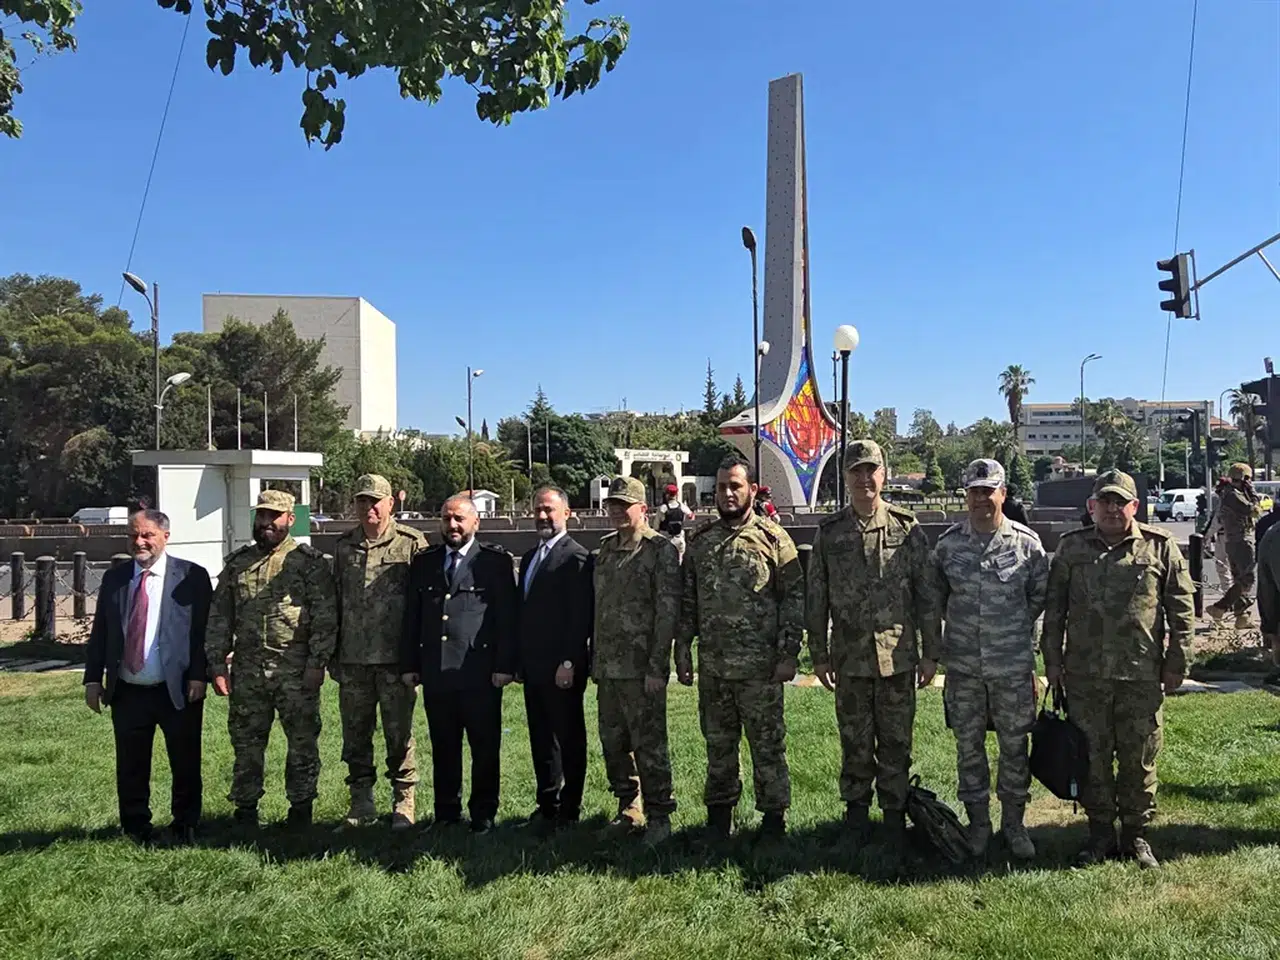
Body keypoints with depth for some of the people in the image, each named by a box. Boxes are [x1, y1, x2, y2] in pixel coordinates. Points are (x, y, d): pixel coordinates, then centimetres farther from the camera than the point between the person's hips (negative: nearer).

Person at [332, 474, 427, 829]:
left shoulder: (411, 543, -3)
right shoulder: (343, 546, 10)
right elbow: (335, 601, 15)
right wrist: (331, 653, 12)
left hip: (395, 657, -4)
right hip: (352, 660, 4)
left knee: (399, 734, 4)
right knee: (355, 734, 11)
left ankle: (403, 803, 17)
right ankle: (362, 803, 25)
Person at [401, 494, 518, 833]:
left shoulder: (496, 561, 1)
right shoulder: (423, 562, 13)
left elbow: (508, 617, -3)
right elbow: (411, 617, 14)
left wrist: (505, 665, -8)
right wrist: (409, 664, 8)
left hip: (480, 672, -4)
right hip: (435, 672, 4)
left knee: (485, 748, 4)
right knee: (443, 748, 12)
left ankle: (483, 815, 17)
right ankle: (446, 814, 24)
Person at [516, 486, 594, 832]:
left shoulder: (576, 557, -12)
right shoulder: (529, 558, 16)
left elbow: (581, 616, -17)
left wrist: (569, 662, -19)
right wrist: (519, 659, 13)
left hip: (562, 668, -8)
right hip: (534, 666, 8)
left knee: (569, 739, 4)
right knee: (541, 739, 15)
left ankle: (568, 809, 14)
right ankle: (547, 804, 26)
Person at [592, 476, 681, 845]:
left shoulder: (661, 550, -8)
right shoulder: (605, 550, 14)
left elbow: (667, 611, -12)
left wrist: (657, 666, -16)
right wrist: (594, 658, 14)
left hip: (641, 668, -7)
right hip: (607, 667, 7)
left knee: (649, 744, -1)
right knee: (613, 742, 14)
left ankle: (658, 816, 12)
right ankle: (627, 807, 29)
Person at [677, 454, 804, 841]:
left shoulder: (774, 539, -4)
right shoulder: (700, 541, 8)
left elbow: (794, 598, -5)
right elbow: (687, 601, 11)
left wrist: (788, 653, -10)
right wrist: (682, 649, 6)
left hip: (759, 665, -4)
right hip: (712, 665, 4)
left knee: (767, 744, 5)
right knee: (718, 744, 14)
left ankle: (773, 814, 19)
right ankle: (719, 812, 28)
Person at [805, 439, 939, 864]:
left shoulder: (907, 529, 0)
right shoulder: (829, 533, 2)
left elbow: (926, 596, 1)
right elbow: (816, 599, 6)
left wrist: (930, 653, -1)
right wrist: (818, 654, 4)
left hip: (898, 656, -1)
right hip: (850, 658, 1)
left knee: (896, 745, 6)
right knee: (855, 745, 11)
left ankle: (895, 821, 20)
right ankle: (855, 820, 26)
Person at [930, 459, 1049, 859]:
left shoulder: (1026, 542, -3)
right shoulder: (948, 543, 0)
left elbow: (1040, 595, 8)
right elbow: (936, 595, 12)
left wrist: (1014, 628, 6)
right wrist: (961, 627, 8)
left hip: (1013, 664, -1)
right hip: (963, 665, 1)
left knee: (1015, 745, 9)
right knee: (968, 747, 10)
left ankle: (1013, 823, 26)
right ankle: (978, 823, 25)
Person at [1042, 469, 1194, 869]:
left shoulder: (1161, 547, 2)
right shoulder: (1071, 548, 6)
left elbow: (1181, 609, 4)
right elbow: (1054, 608, 9)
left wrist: (1176, 663, 2)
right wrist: (1053, 660, 6)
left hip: (1142, 675, -1)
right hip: (1085, 675, 1)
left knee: (1139, 759, 8)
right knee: (1092, 757, 9)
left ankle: (1136, 833, 24)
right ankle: (1100, 833, 23)